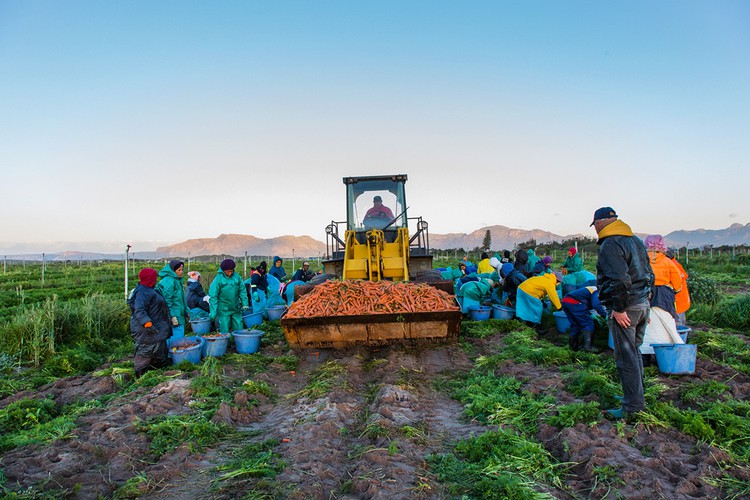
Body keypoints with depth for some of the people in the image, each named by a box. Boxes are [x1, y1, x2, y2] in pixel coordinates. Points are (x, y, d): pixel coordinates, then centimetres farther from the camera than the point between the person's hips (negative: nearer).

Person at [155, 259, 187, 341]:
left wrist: (186, 311, 23)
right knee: (178, 338, -10)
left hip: (180, 315, 10)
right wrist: (172, 316, -20)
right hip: (175, 316, -10)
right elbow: (167, 300, -18)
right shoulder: (168, 281, -14)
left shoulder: (177, 280, 16)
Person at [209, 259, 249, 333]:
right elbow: (213, 296, -11)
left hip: (236, 309, 3)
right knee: (225, 331, 3)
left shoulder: (237, 276, -3)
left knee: (239, 329, 11)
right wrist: (213, 312, -14)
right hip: (224, 310, -3)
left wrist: (244, 304, 0)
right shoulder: (218, 279, -12)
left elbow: (242, 291, 7)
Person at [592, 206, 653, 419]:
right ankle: (637, 397, 30)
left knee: (626, 357, -2)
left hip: (625, 308, -10)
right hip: (642, 304, 10)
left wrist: (619, 308, -19)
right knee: (634, 352, 19)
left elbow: (620, 280, -26)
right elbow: (648, 274, 19)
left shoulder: (610, 245, -16)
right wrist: (644, 302, 22)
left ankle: (633, 405, 4)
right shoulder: (635, 240, 15)